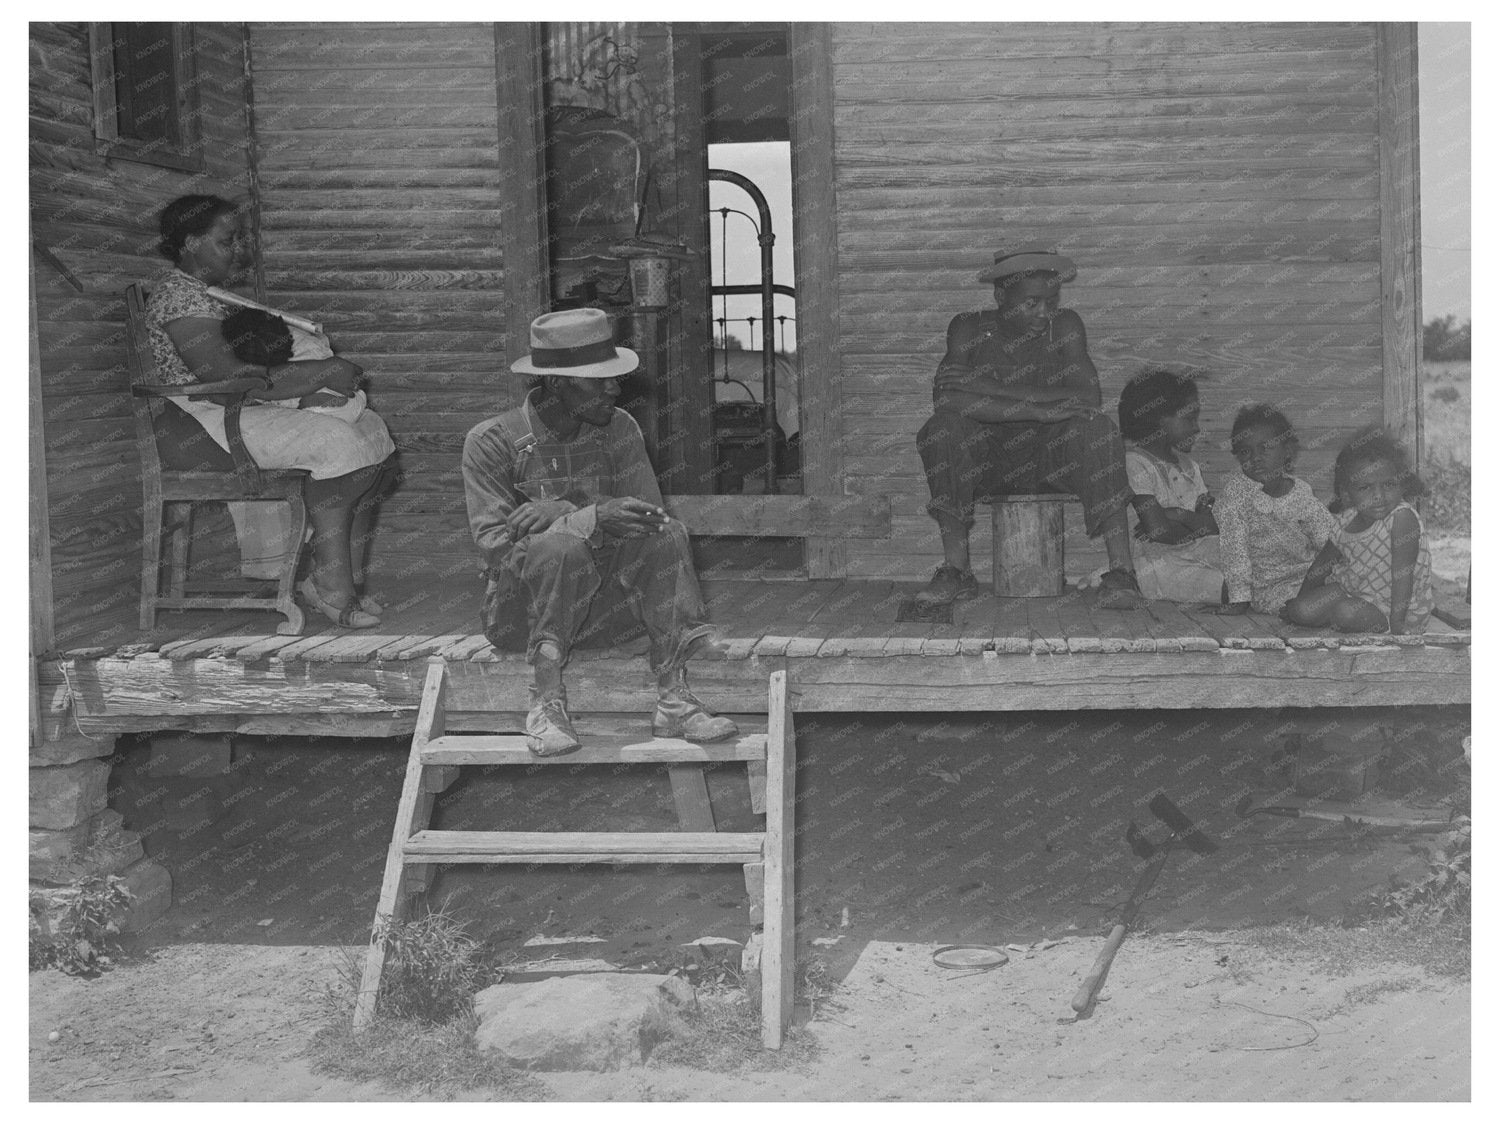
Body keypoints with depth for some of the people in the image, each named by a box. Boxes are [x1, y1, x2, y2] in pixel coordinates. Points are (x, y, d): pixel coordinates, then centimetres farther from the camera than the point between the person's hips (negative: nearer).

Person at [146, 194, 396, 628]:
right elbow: (227, 377, -23)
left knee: (371, 428, -5)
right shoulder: (179, 294, -13)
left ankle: (348, 574, -8)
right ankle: (330, 587, -20)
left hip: (251, 410, 10)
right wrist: (323, 372, -20)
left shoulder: (214, 292, 20)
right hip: (207, 421, -10)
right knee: (337, 441, -26)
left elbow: (256, 362, 20)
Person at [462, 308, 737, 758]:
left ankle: (674, 698, -27)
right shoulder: (491, 442, -10)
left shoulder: (619, 429, 3)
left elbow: (649, 514, -8)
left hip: (599, 605, 4)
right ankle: (546, 700, -27)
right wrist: (591, 519, -32)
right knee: (562, 545, -35)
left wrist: (560, 512, -24)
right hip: (522, 613, -4)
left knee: (666, 535, -22)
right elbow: (493, 545, -18)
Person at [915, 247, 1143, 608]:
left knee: (1096, 427, -28)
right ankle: (956, 570, -24)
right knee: (944, 427, -28)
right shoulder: (970, 329, -3)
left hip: (1053, 457, 0)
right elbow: (945, 397, -21)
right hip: (987, 462, 0)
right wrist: (1039, 409, -29)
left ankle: (1122, 570, -30)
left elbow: (1088, 396, -18)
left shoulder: (1065, 326, -1)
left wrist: (990, 389, -23)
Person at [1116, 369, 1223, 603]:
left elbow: (1212, 523, 7)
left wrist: (1179, 516, -12)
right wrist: (1195, 524, 1)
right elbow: (1160, 531, -17)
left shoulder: (1187, 465, 20)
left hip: (1205, 558, 9)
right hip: (1164, 564, -8)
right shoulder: (1135, 463, -8)